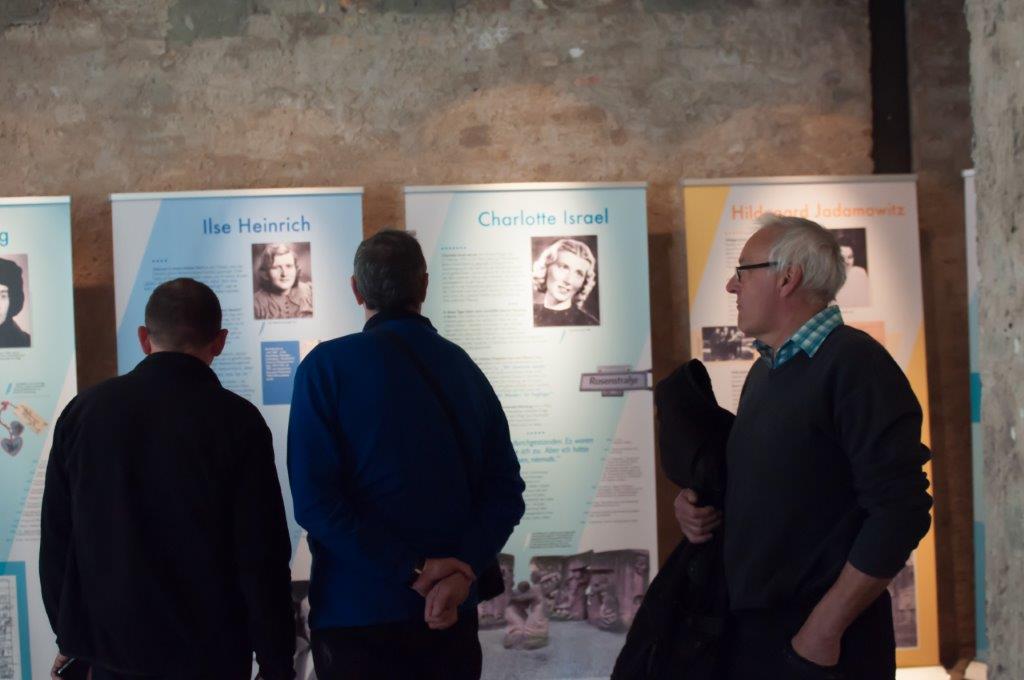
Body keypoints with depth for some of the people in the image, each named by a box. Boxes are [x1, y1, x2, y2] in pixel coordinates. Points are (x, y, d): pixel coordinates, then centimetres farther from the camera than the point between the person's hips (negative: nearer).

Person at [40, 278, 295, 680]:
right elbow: (262, 555, -11)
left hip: (110, 645, 3)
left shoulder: (84, 410, 0)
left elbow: (56, 538, 6)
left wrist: (70, 637, 17)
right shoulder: (237, 421, -11)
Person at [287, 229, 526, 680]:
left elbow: (314, 499, -17)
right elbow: (505, 489, -3)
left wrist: (412, 570, -15)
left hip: (358, 614, -3)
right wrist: (462, 572, -13)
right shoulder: (463, 367, 6)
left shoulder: (328, 365, -7)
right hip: (452, 613, 4)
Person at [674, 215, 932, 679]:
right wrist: (698, 503, 3)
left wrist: (827, 626, -20)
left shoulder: (853, 362, -15)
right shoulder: (765, 370, 12)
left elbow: (900, 511, -20)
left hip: (821, 641, -8)